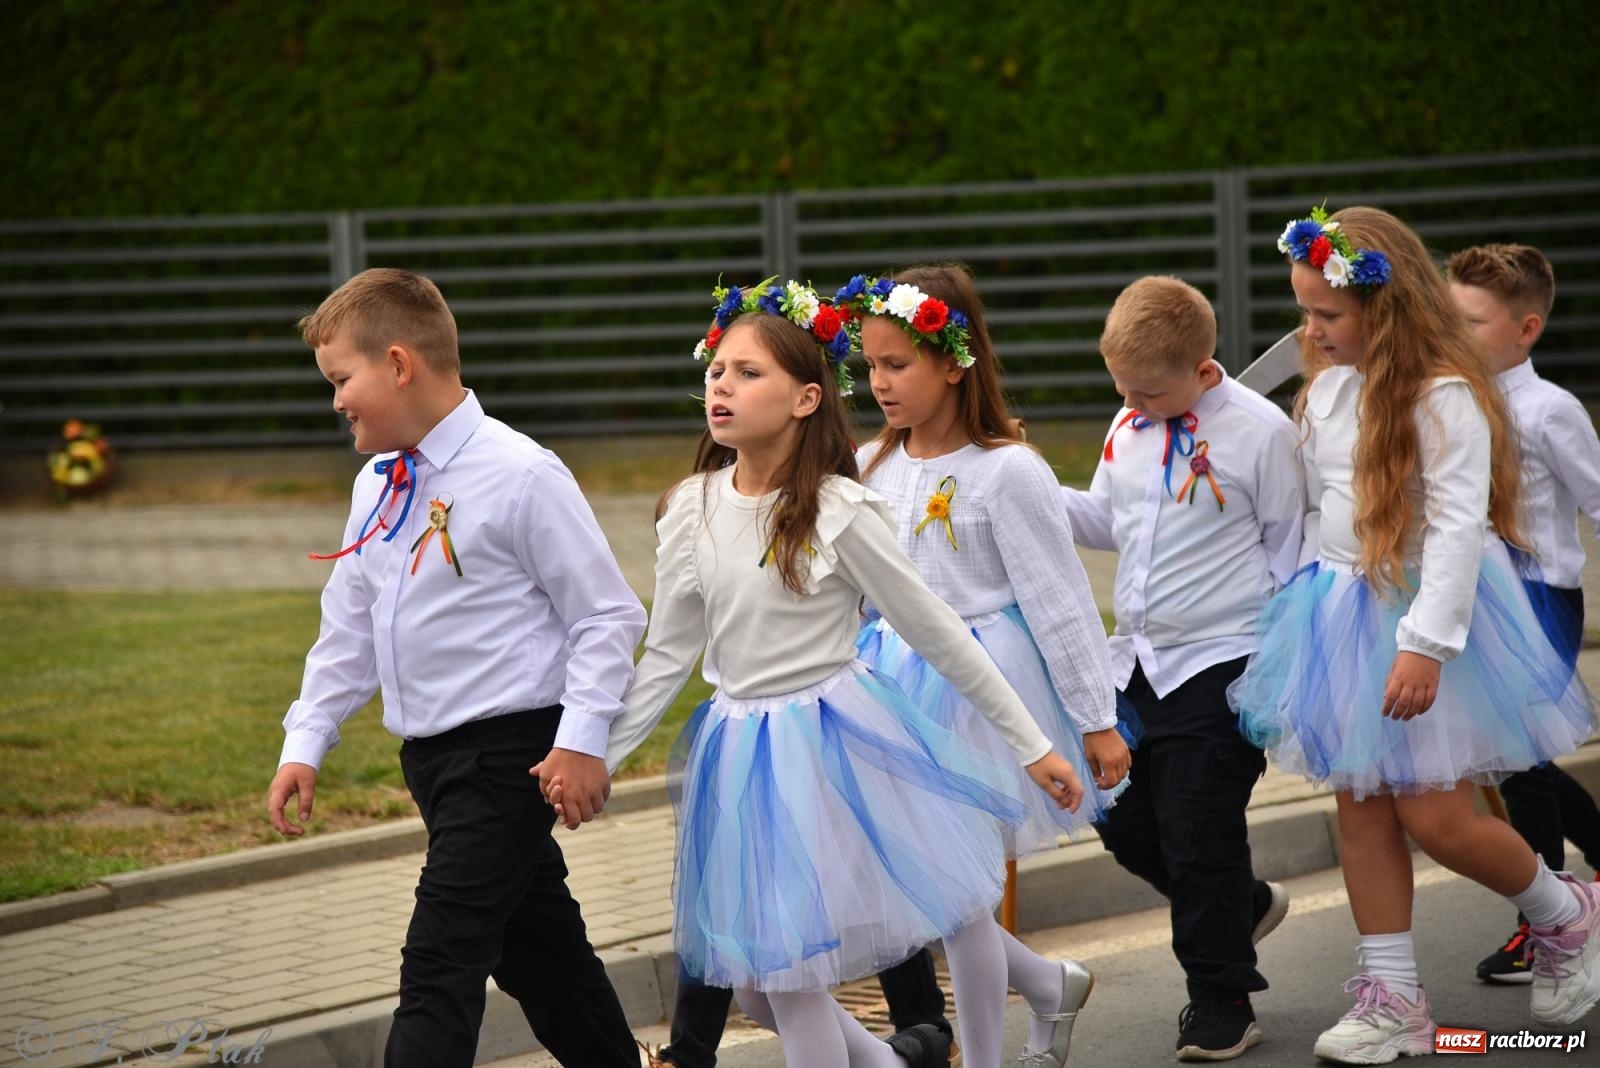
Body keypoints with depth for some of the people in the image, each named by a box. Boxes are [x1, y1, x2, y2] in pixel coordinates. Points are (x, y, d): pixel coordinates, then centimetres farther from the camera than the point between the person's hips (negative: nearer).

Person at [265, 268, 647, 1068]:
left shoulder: (518, 476, -14)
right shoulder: (377, 487, 10)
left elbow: (607, 614, -12)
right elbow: (348, 629, 19)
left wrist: (582, 738, -17)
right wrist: (306, 743, 14)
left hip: (509, 752, -8)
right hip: (431, 755, 8)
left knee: (442, 961, -13)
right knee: (532, 949, 17)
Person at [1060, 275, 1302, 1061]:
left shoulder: (1259, 432, -13)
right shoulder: (1128, 429, 6)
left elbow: (1293, 549, -8)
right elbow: (1107, 521, 18)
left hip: (1221, 663, -7)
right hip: (1139, 659, 7)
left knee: (1199, 829, -5)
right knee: (1124, 818, 11)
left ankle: (1221, 1000, 9)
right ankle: (1242, 906, 35)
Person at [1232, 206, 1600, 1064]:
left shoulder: (1442, 396, -19)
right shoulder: (1328, 386, 5)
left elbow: (1459, 523, -23)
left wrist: (1425, 644, -27)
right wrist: (1307, 601, 17)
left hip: (1429, 610, -7)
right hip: (1345, 616, 8)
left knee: (1434, 817, -5)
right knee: (1361, 811, 7)